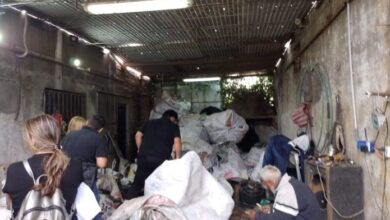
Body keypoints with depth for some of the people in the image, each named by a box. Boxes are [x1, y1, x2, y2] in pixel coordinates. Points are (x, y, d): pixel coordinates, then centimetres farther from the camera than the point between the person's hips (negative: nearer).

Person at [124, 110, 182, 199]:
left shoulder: (150, 122, 24)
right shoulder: (173, 126, 13)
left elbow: (138, 135, 15)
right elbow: (177, 141, -3)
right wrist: (177, 157, 5)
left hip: (144, 156, 4)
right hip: (160, 158, -3)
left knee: (138, 183, 11)